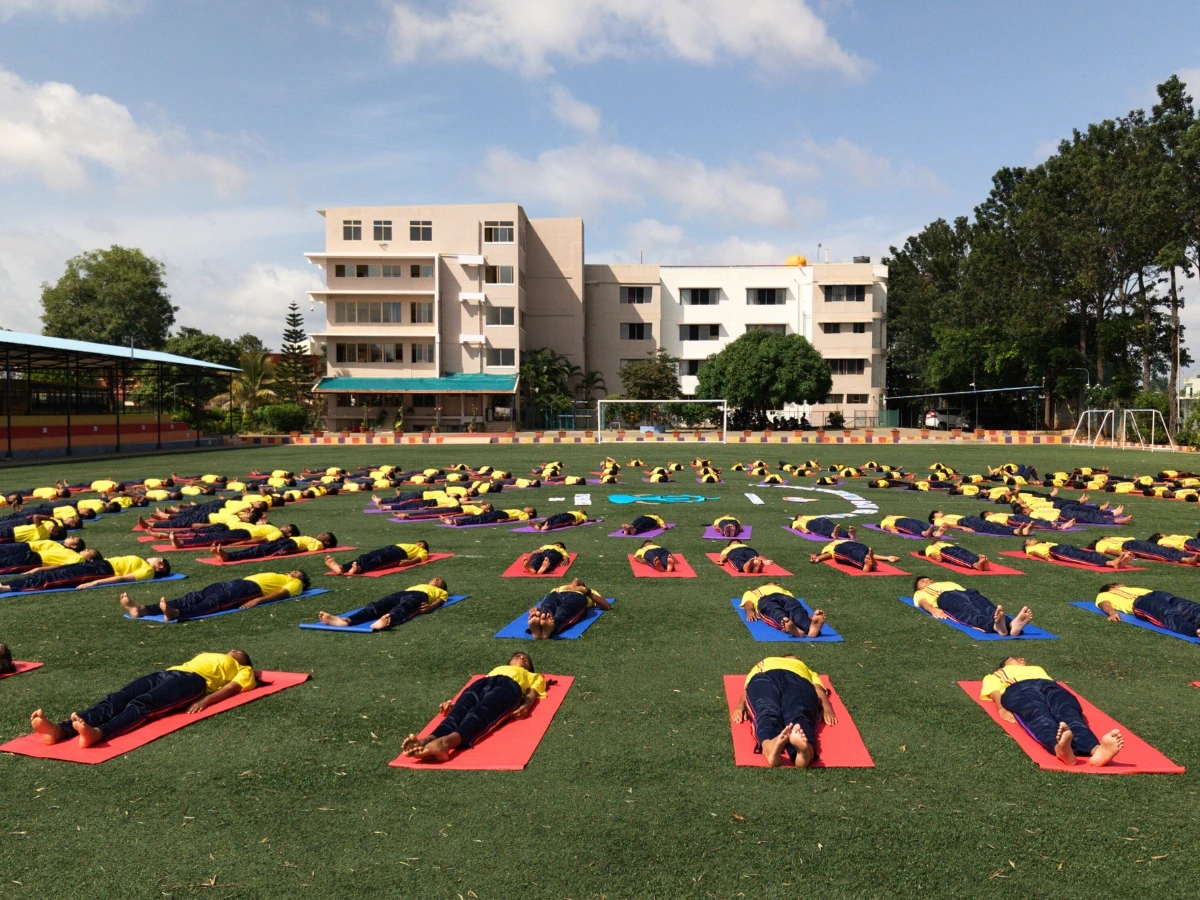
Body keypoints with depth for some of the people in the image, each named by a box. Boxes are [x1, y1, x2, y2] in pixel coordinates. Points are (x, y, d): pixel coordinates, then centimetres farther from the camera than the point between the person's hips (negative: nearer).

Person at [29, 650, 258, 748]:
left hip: (194, 680, -6)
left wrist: (206, 700, -17)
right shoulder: (206, 655, 44)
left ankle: (97, 733, -59)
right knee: (115, 700, -21)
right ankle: (59, 729, -42)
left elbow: (232, 687, 3)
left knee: (141, 704, -34)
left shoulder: (243, 671, 24)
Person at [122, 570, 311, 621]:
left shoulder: (295, 583, 15)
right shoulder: (281, 576, 39)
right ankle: (143, 609, -27)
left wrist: (258, 600, -22)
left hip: (253, 588, -8)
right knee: (197, 596, -12)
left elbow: (281, 594, -4)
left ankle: (177, 614, -61)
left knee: (216, 600, -35)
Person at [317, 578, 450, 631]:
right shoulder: (419, 585, 47)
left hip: (420, 595, -4)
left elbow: (439, 601, 10)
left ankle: (386, 621, -74)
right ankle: (345, 620, -52)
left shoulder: (442, 592, 34)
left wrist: (430, 607, -14)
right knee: (377, 605, -26)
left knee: (403, 607, -40)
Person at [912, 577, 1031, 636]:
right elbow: (923, 602, 10)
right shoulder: (921, 593, 34)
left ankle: (1012, 624, -65)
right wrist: (932, 609, -16)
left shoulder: (949, 583, 47)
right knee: (970, 612, -39)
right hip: (946, 597, -4)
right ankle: (996, 625, -71)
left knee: (989, 609, -32)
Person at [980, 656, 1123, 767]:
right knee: (1039, 715, -41)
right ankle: (1059, 747, -76)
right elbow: (994, 692, 17)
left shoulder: (1037, 669, 50)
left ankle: (1096, 750, -71)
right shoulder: (997, 675, 43)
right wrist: (1001, 709, -9)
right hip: (1018, 689, -3)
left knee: (1068, 712, -36)